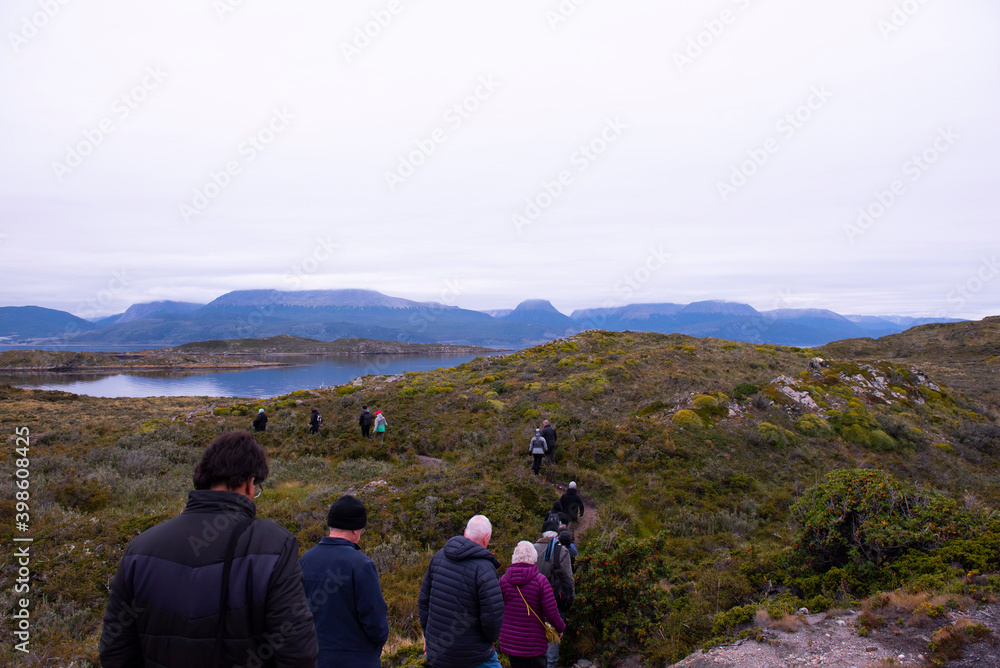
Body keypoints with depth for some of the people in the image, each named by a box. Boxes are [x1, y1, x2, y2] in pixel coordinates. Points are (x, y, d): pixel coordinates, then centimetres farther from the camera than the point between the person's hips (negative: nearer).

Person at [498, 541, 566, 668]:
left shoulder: (504, 579, -3)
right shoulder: (541, 580, -12)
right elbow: (551, 613, -12)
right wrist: (561, 628, 6)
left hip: (509, 642, 3)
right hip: (534, 643, -3)